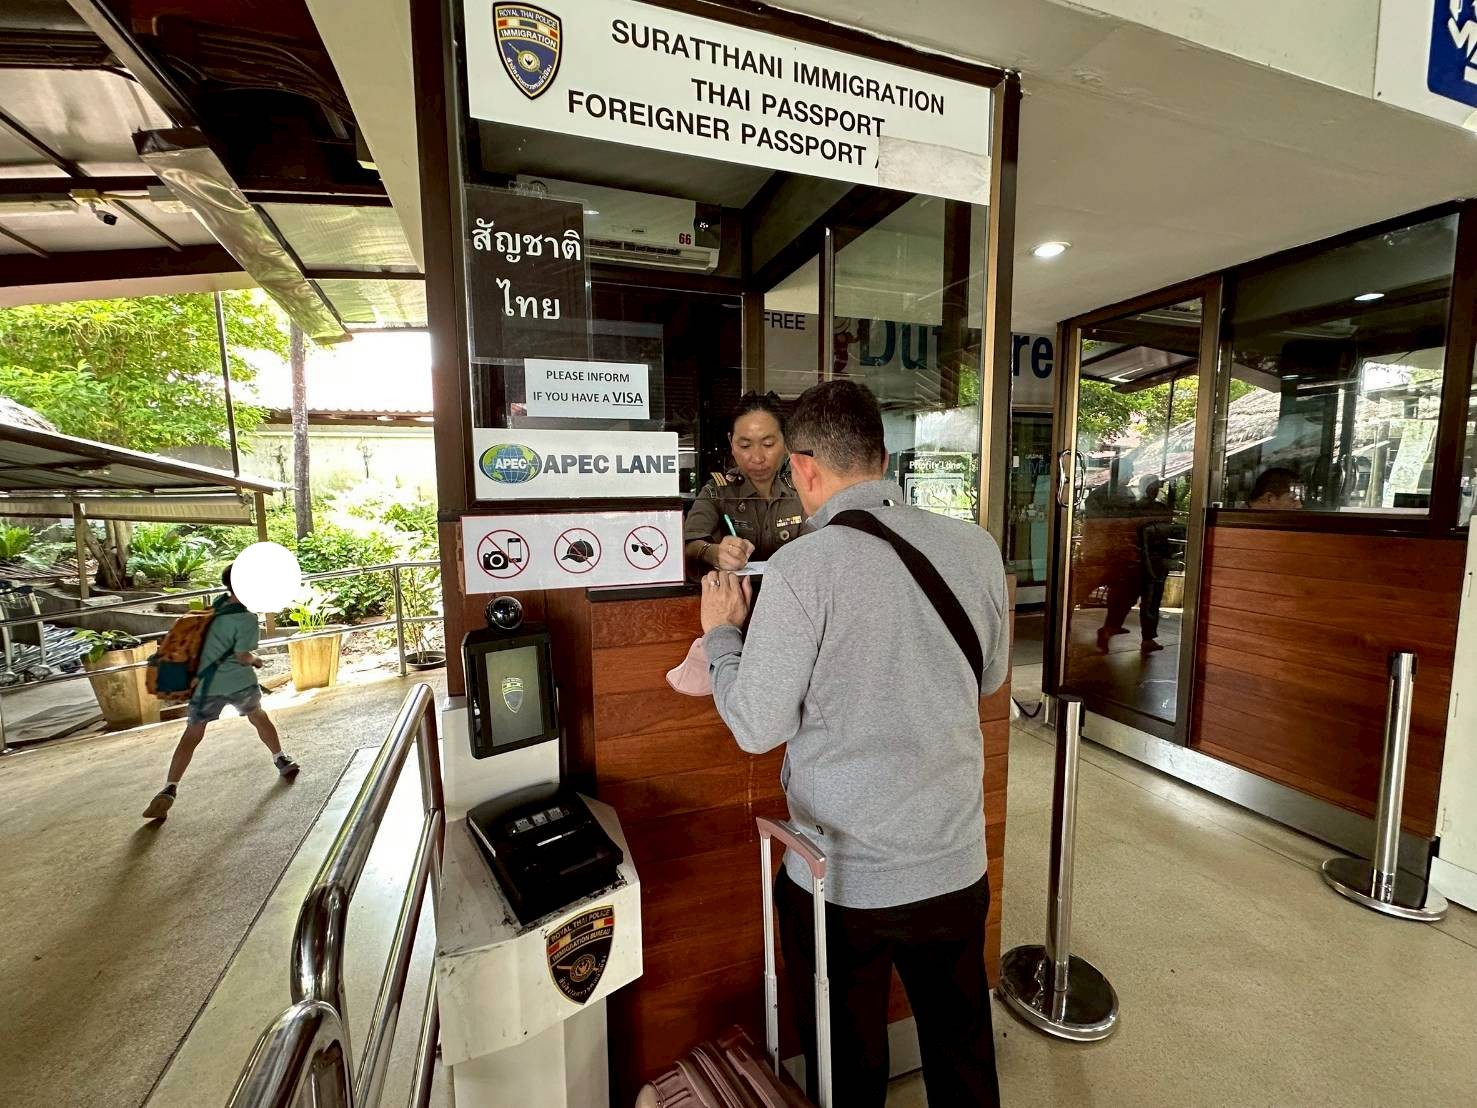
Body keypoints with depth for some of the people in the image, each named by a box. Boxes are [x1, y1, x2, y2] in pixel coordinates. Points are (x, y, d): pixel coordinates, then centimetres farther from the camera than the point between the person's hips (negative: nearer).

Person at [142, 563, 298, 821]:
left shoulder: (219, 604, 3)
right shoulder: (247, 619, -16)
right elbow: (243, 657, -15)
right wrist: (256, 660, 5)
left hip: (207, 683, 4)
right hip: (239, 682, -4)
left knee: (192, 735, 8)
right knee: (259, 717, 21)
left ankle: (169, 789, -1)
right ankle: (281, 760, 31)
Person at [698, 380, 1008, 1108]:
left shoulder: (802, 567, -22)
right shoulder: (975, 547, -6)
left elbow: (757, 727, -15)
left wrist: (722, 632, 0)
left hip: (842, 877, -4)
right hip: (956, 863, 5)